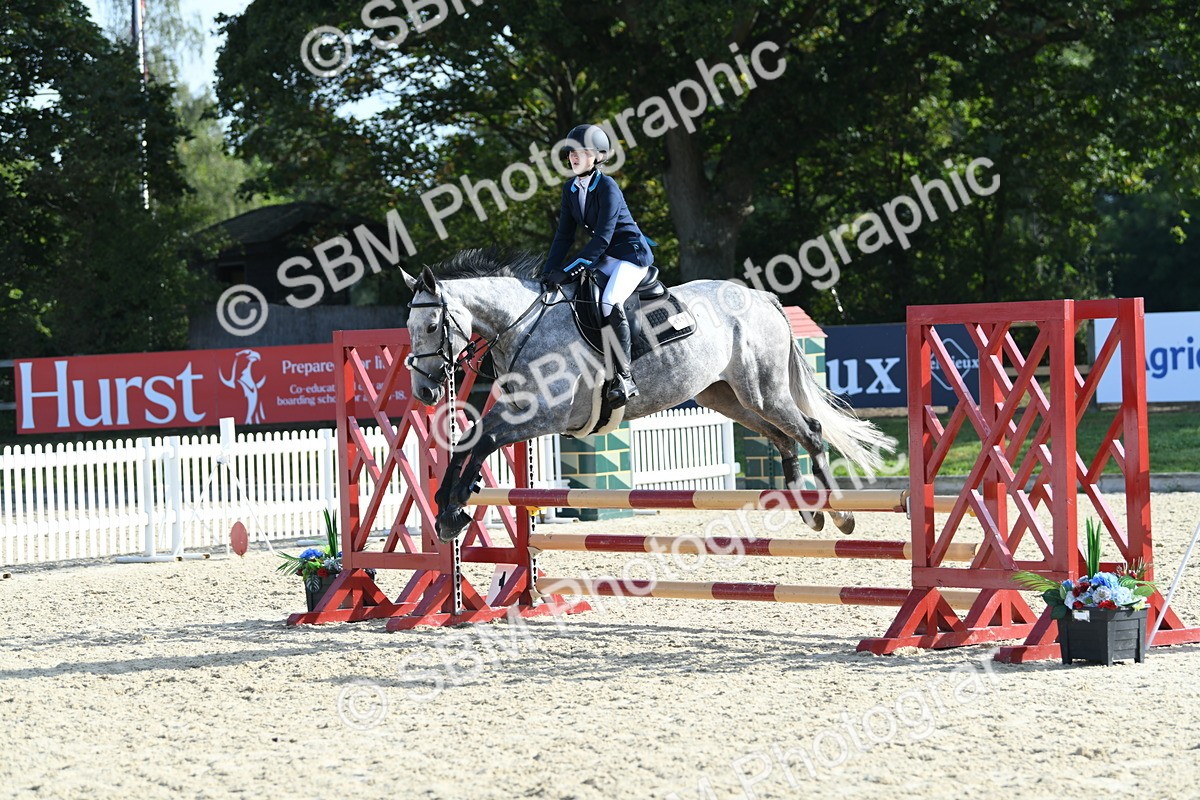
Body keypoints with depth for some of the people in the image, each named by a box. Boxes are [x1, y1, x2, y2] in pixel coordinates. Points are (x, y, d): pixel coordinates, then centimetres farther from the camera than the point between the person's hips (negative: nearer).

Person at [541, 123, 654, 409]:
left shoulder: (607, 187, -20)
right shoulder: (570, 189, 4)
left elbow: (602, 238, -25)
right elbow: (565, 235, 6)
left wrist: (567, 271, -29)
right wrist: (549, 272, -7)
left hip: (631, 254, -10)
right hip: (603, 256, 10)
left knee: (610, 303, -31)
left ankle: (624, 377, -29)